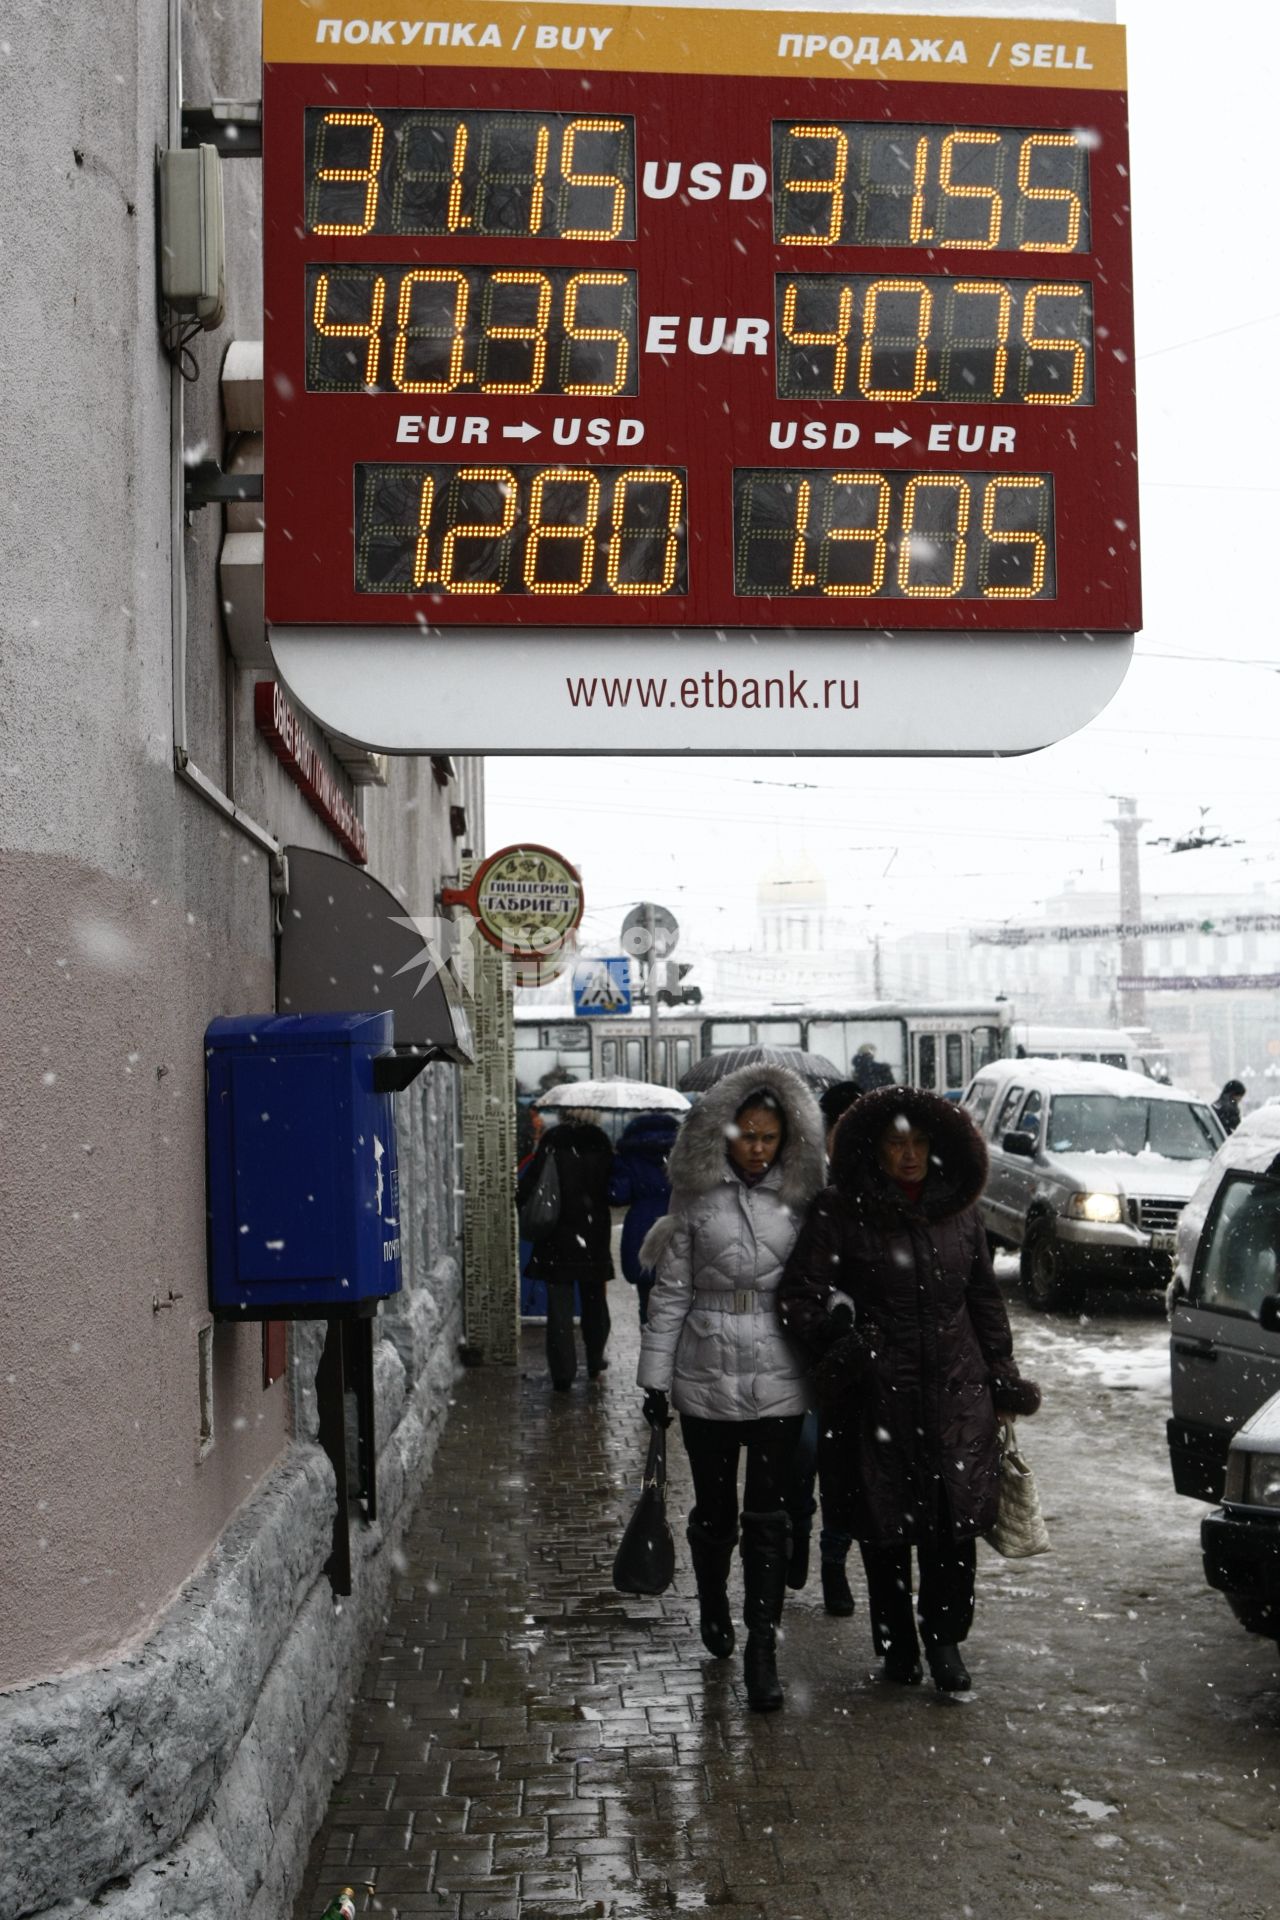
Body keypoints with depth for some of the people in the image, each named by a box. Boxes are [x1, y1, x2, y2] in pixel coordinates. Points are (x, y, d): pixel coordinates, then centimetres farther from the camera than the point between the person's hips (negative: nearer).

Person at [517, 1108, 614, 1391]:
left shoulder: (552, 1141, -9)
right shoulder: (599, 1142, -3)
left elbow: (528, 1185, -10)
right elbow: (614, 1188, 2)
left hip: (557, 1235, -2)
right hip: (594, 1234, 2)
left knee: (559, 1303, 1)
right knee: (594, 1299, 19)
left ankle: (563, 1371, -3)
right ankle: (595, 1361, 30)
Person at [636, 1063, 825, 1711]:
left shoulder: (796, 1198, 3)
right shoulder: (697, 1199, -1)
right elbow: (670, 1292, 1)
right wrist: (656, 1377, 0)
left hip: (778, 1377, 0)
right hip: (706, 1377, 0)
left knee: (767, 1516, -3)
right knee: (714, 1510, 14)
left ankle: (762, 1649, 1)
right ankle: (713, 1608, 39)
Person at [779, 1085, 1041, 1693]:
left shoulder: (960, 1214, 11)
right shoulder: (839, 1214, -3)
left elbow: (985, 1301, 19)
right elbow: (800, 1294, -6)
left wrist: (1002, 1381, 16)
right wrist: (839, 1339, -21)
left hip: (957, 1397, 3)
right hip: (877, 1400, -3)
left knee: (956, 1522, 1)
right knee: (885, 1529, 5)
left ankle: (945, 1639, 20)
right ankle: (897, 1645, 23)